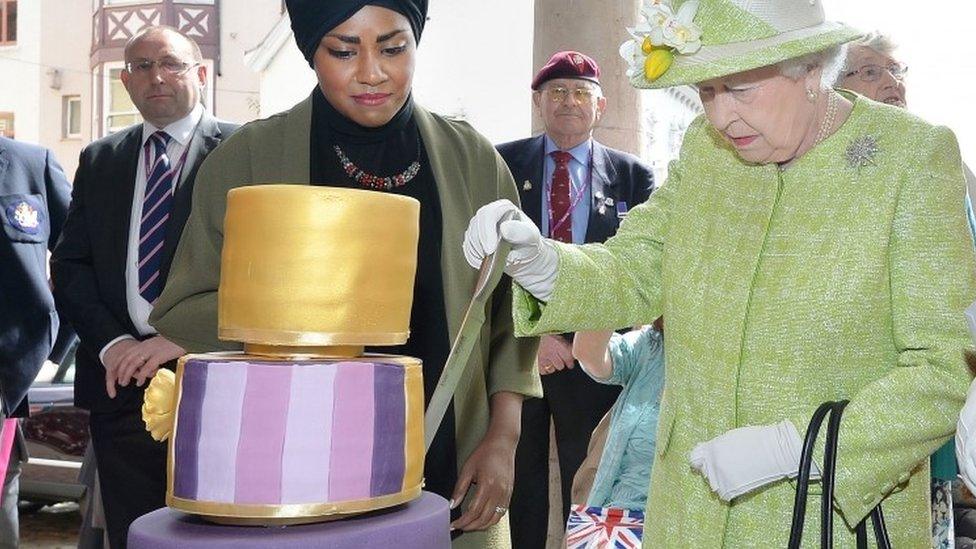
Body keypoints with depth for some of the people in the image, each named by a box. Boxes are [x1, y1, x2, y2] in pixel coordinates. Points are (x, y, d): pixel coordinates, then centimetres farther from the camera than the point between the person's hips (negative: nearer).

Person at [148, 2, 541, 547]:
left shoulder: (472, 159, 3)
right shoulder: (248, 158, -2)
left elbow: (510, 313, 7)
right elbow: (182, 314, -1)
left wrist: (503, 440, -4)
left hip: (448, 480, 2)